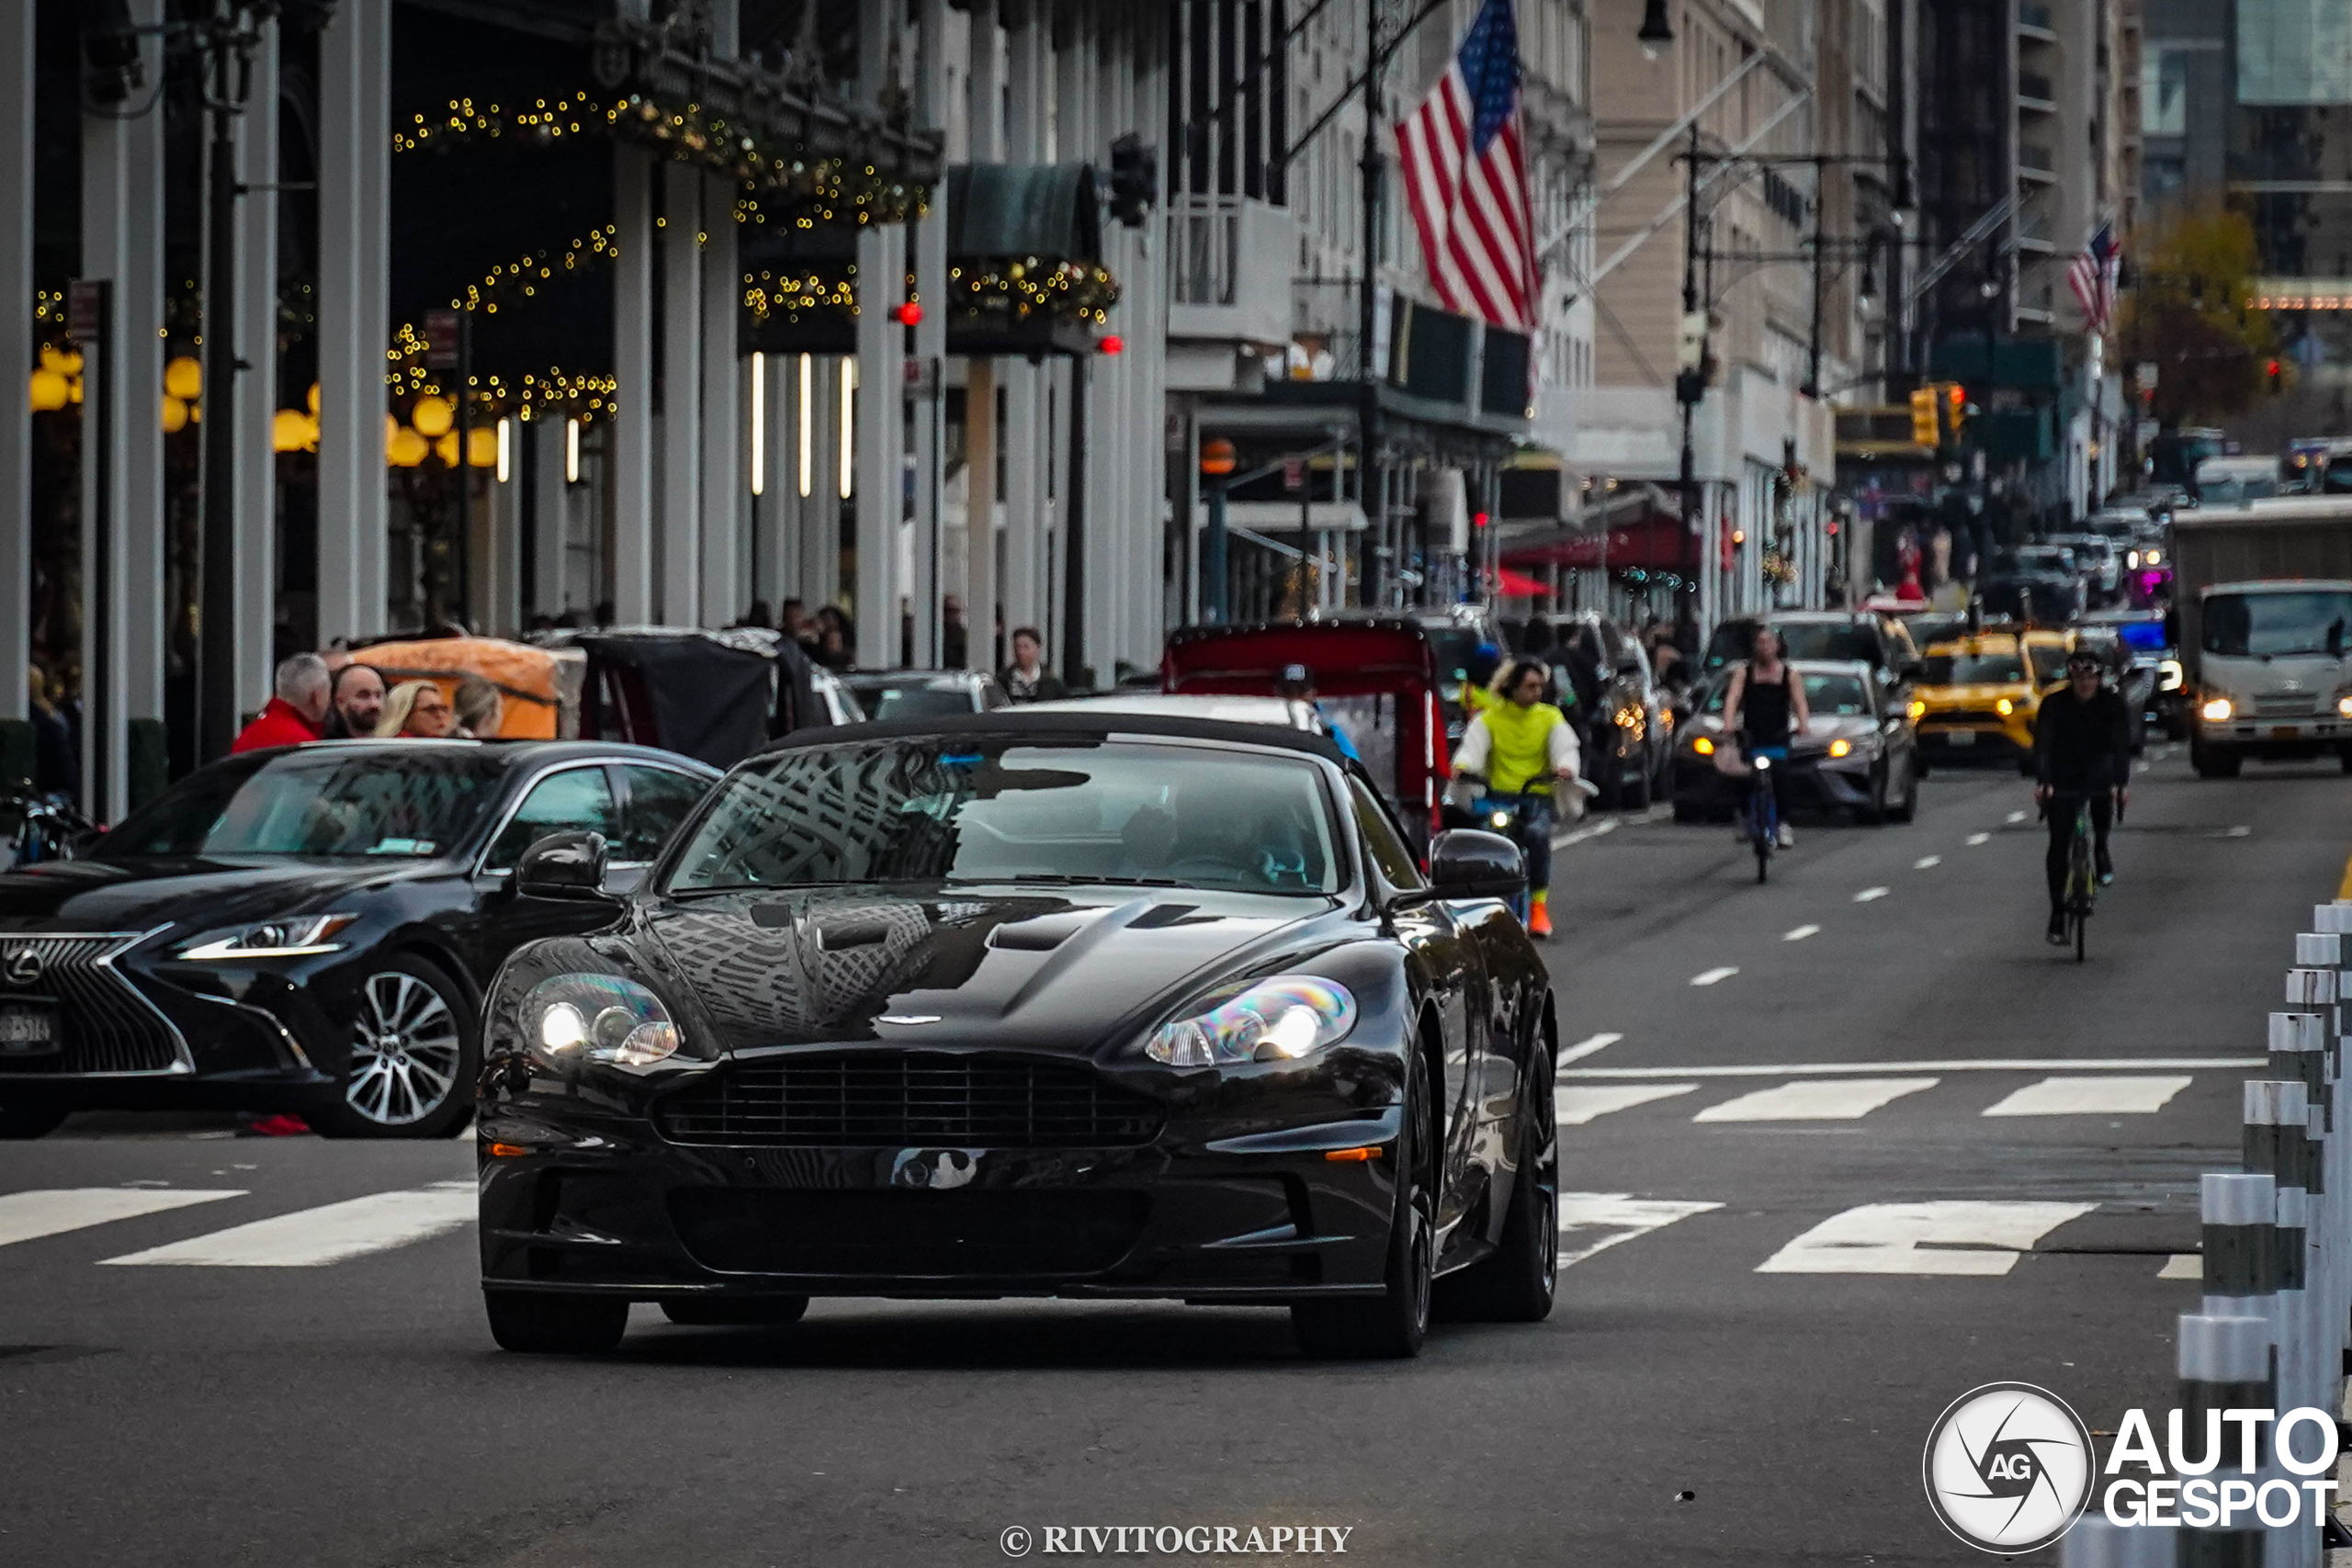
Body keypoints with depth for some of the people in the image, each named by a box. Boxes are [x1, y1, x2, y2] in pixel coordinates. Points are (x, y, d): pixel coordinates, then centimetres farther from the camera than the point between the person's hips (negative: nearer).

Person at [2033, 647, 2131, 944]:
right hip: (2062, 780, 0)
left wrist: (2123, 782, -32)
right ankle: (2057, 914, 1)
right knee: (2058, 844, -6)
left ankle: (2101, 849, -7)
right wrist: (2041, 782, -36)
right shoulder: (2055, 703, -13)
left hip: (2097, 770, 0)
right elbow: (2042, 743, -21)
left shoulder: (2112, 702, -11)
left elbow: (2122, 743, -18)